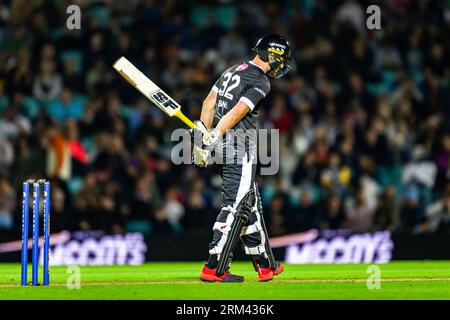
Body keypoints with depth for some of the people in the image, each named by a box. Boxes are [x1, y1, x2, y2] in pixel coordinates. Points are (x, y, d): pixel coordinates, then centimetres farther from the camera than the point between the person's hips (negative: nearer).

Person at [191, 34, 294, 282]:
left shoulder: (233, 70, 16)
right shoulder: (260, 82, -11)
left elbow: (209, 102, 13)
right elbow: (237, 113, -21)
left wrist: (204, 135, 8)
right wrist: (211, 140, -25)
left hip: (221, 146, 9)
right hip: (239, 149, -9)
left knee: (250, 204, 17)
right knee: (236, 206, -7)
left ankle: (264, 265, 24)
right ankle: (214, 269, -11)